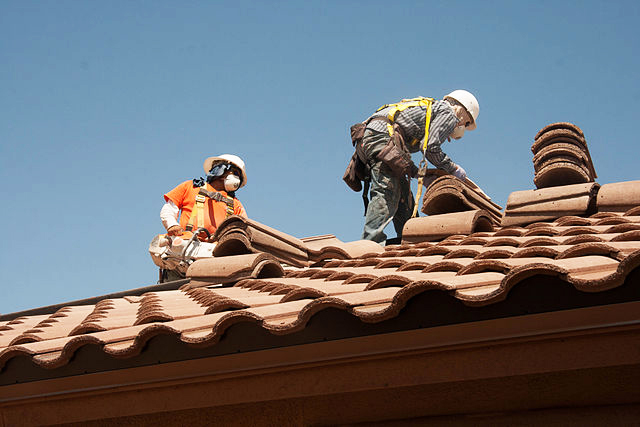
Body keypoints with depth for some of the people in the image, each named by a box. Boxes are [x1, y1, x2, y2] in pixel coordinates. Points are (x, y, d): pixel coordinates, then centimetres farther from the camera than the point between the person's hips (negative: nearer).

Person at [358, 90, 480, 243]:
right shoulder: (448, 113, 6)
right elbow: (430, 148, -7)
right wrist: (453, 169, 6)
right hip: (382, 135, -10)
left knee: (404, 196, 11)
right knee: (387, 192, -17)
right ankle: (371, 240, -27)